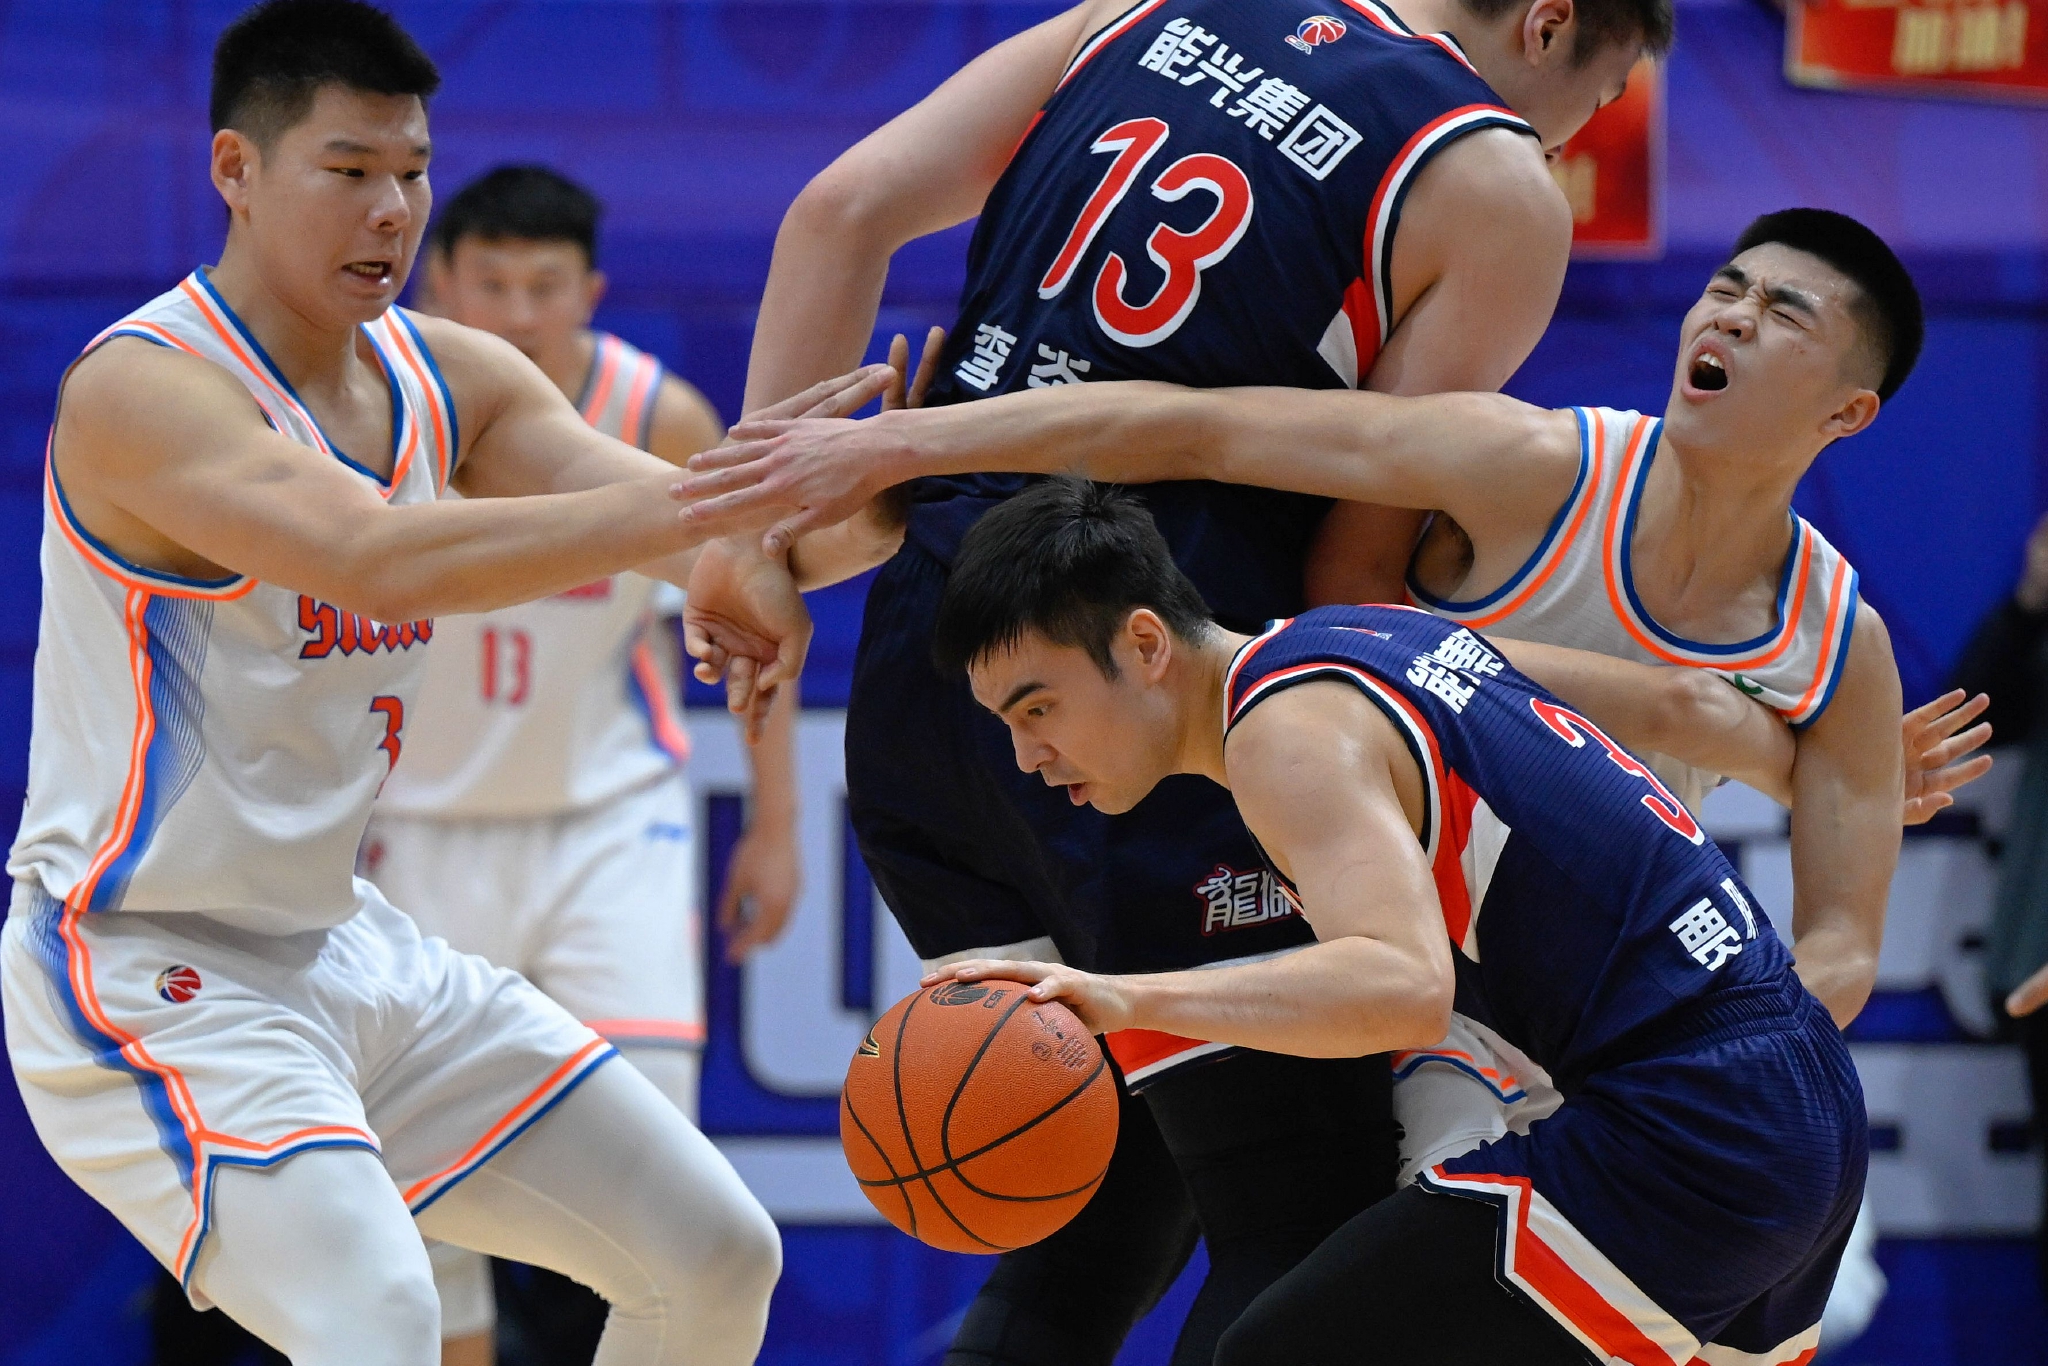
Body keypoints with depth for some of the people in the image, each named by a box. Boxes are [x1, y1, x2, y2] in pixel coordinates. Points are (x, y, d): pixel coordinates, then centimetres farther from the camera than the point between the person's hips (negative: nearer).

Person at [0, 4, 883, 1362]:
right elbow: (371, 559, -37)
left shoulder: (448, 377, 4)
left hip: (338, 940, 9)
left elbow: (662, 518, -7)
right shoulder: (142, 388, -21)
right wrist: (691, 502, -45)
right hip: (142, 973, -9)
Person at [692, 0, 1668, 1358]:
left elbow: (846, 211, 8)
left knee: (1114, 1209, 21)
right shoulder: (1500, 191, -2)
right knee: (1313, 1240, 1)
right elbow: (1350, 566, -4)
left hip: (919, 677, 7)